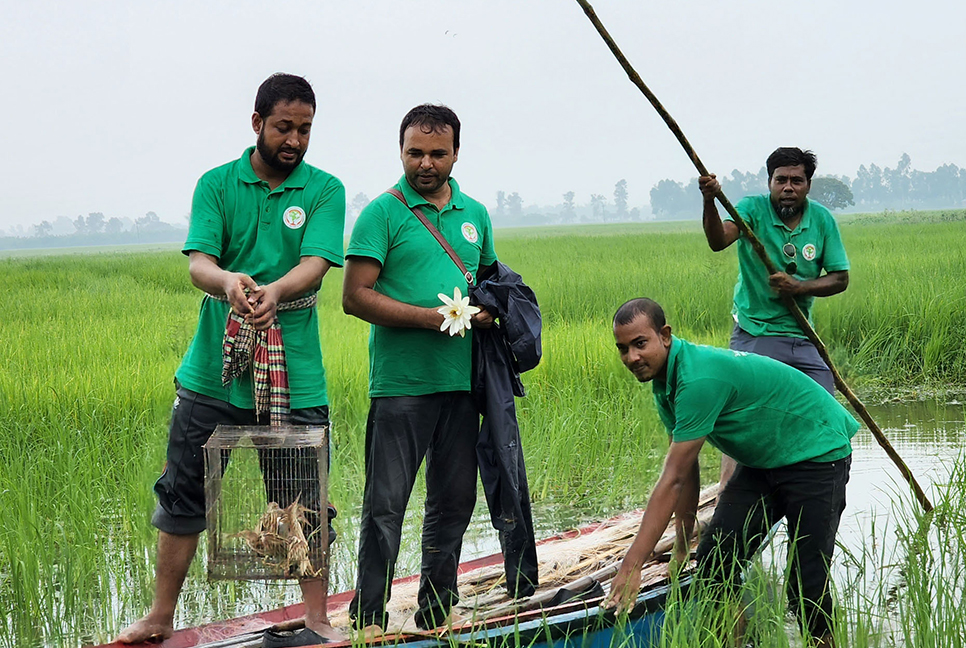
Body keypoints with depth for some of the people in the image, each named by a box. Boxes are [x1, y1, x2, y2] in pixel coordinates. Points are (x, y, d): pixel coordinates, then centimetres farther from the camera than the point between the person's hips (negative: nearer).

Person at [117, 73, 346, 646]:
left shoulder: (325, 190, 2)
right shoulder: (217, 185, 5)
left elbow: (315, 264, -13)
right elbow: (199, 262, -8)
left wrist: (275, 290, -35)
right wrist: (228, 280, -32)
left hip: (294, 377, -1)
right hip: (213, 369, 1)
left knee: (304, 500, 4)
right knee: (184, 494, 8)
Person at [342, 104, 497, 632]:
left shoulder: (475, 215, 14)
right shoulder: (382, 213, -3)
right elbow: (355, 296, -9)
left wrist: (488, 310, 1)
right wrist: (430, 316, -17)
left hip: (461, 383, 6)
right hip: (400, 384, -6)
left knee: (453, 502, 11)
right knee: (385, 505, -6)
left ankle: (437, 614, 23)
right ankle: (368, 618, 2)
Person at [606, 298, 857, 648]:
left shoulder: (700, 379, -32)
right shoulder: (665, 381, -2)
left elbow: (674, 480, -34)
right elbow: (685, 471, 6)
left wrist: (632, 566, -33)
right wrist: (682, 546, 8)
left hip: (818, 451, -9)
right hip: (763, 459, 9)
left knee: (806, 582, -13)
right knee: (714, 561, -3)